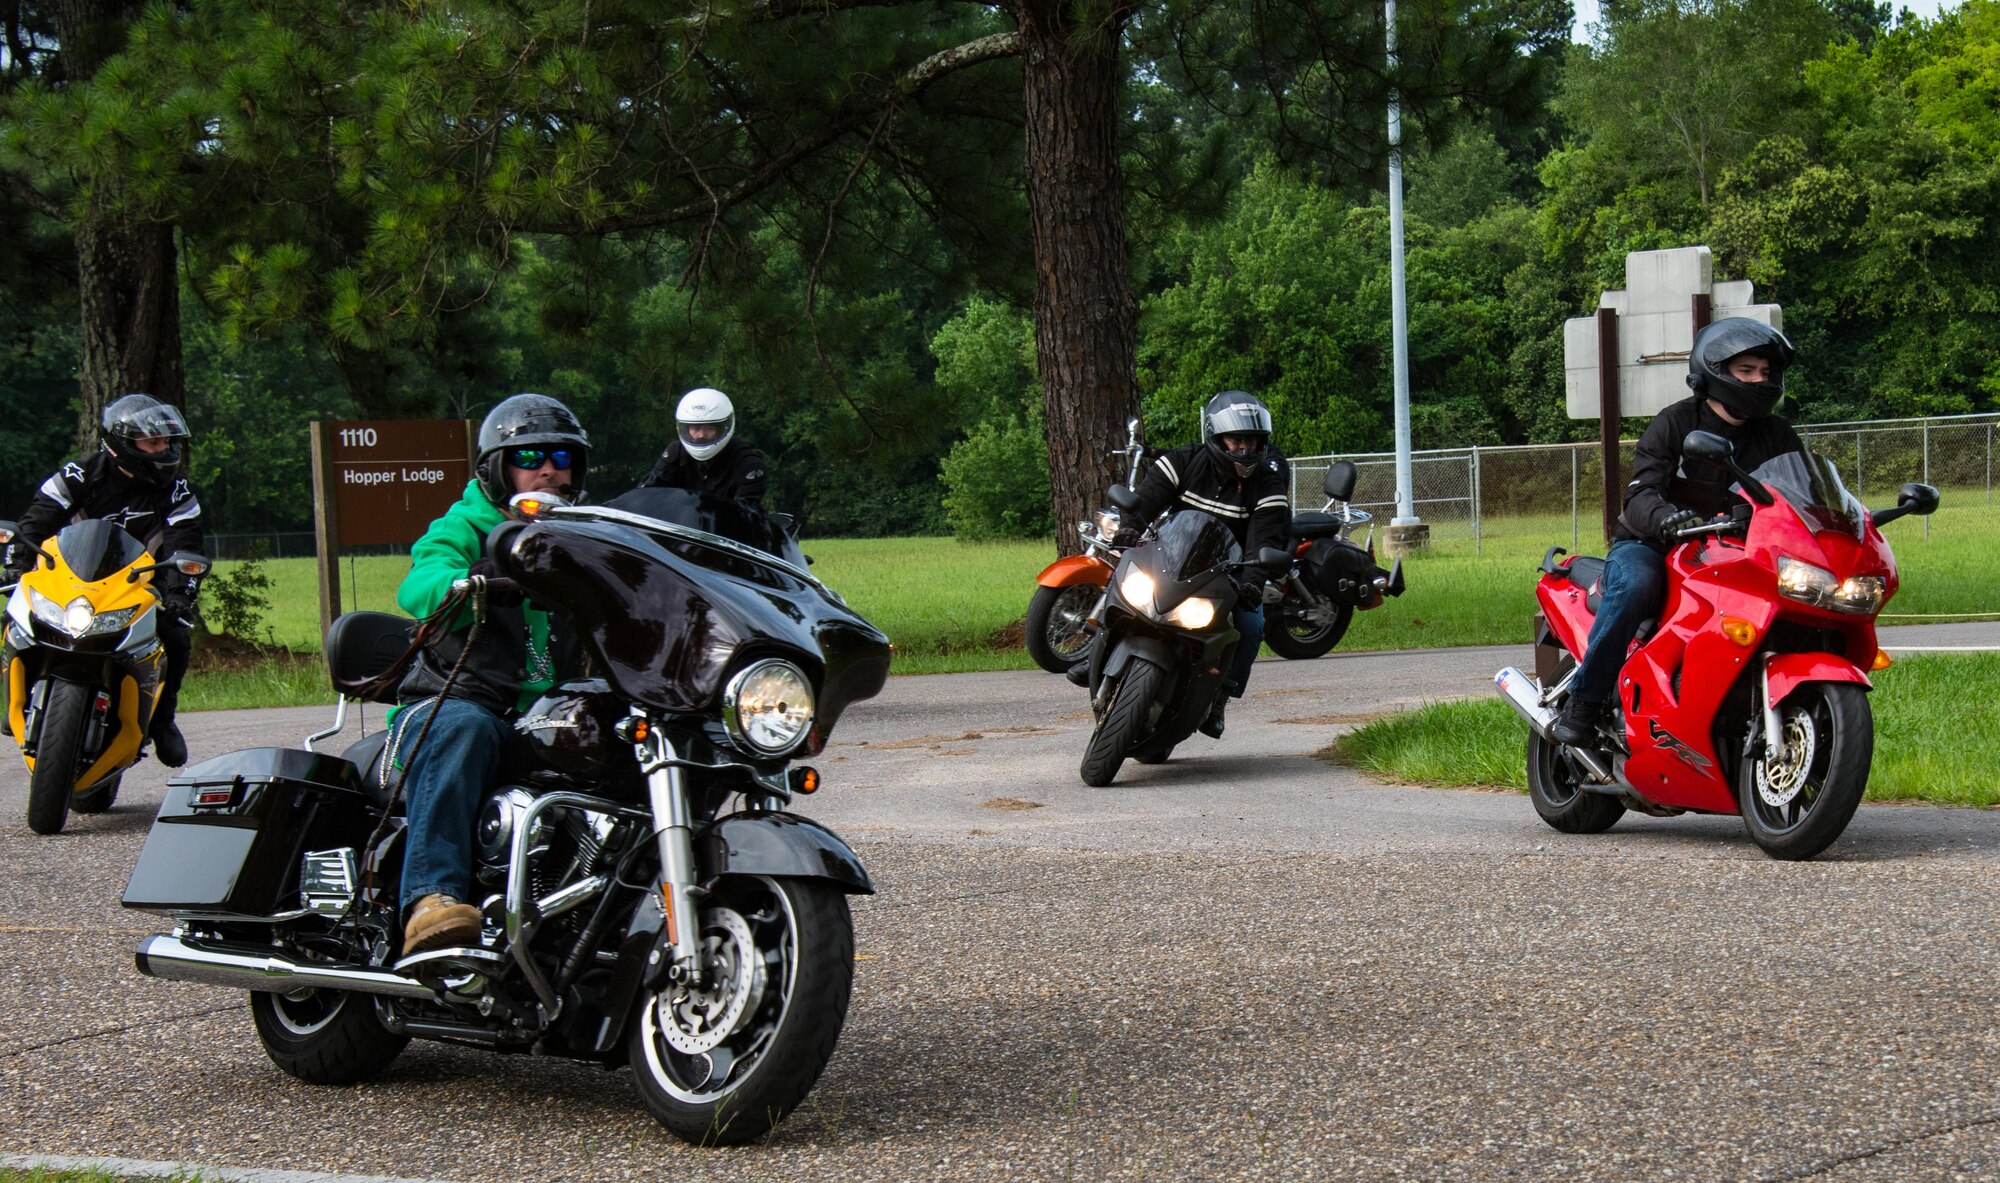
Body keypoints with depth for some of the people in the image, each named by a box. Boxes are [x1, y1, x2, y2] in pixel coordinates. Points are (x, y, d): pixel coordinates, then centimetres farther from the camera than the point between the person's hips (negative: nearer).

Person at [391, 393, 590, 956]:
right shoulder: (466, 529, 5)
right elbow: (420, 586, -17)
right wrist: (474, 581, -41)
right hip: (449, 703, -4)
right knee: (463, 729, -40)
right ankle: (432, 899, -53)